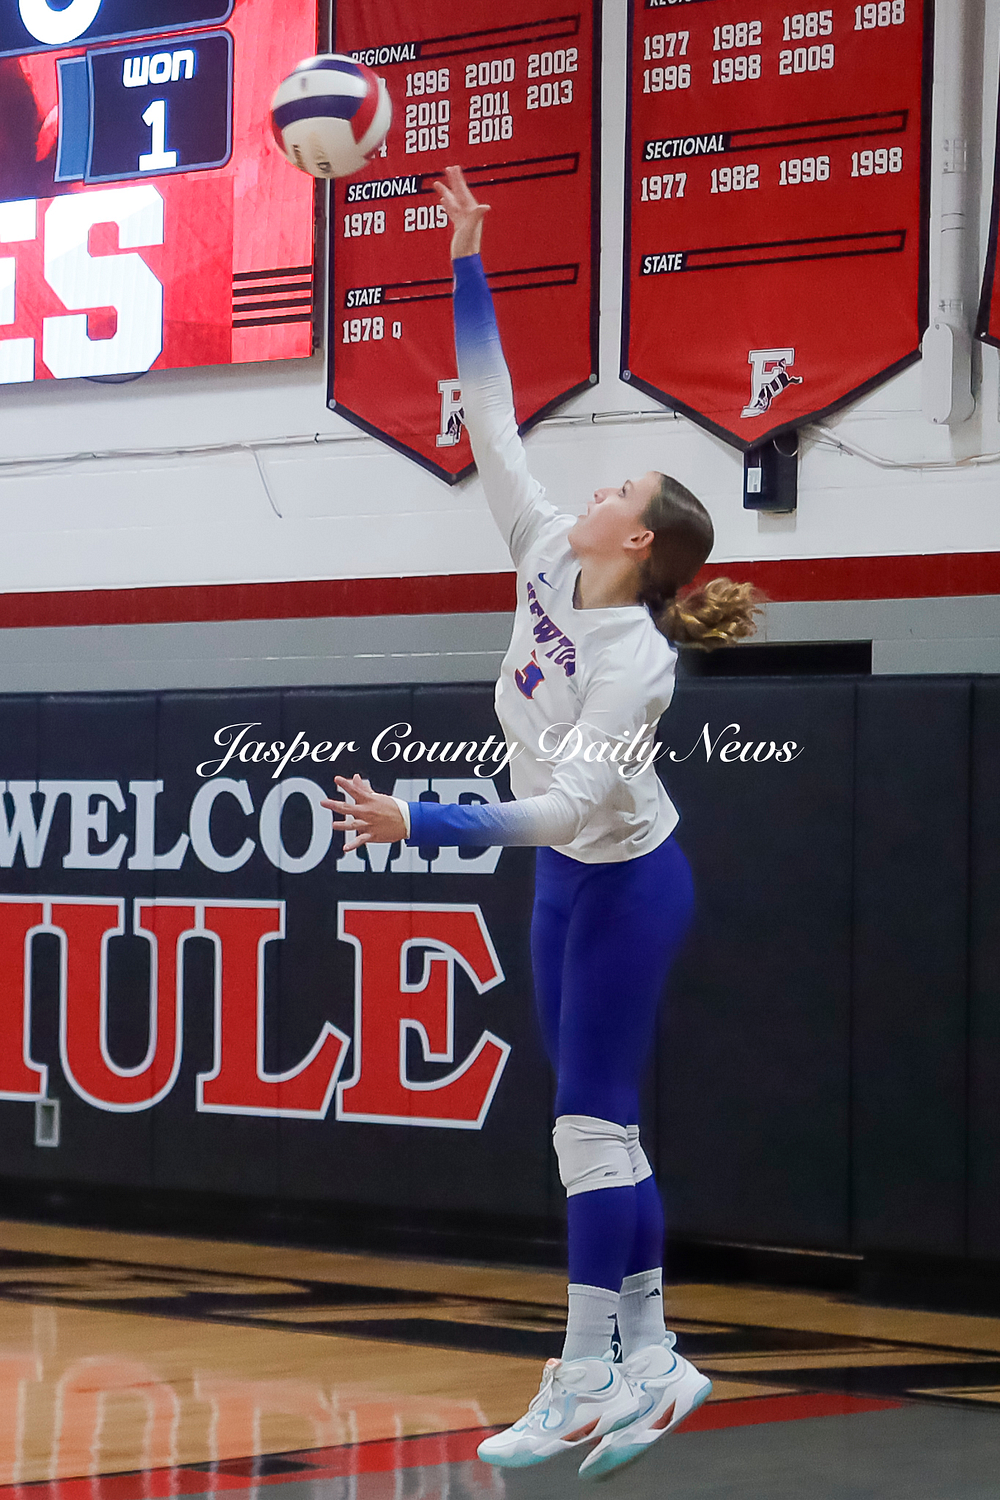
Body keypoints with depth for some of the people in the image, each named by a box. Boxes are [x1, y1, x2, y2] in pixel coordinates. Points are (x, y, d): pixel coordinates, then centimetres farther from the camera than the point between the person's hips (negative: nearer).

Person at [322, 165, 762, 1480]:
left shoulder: (635, 661, -26)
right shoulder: (549, 558, -6)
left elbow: (564, 804, -34)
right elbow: (492, 423, -3)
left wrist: (419, 825, -42)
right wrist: (467, 268, -5)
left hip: (623, 885, -8)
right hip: (566, 880, 8)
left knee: (591, 1123, -8)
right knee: (597, 1126, 8)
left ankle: (589, 1382, -4)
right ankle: (648, 1361, 12)